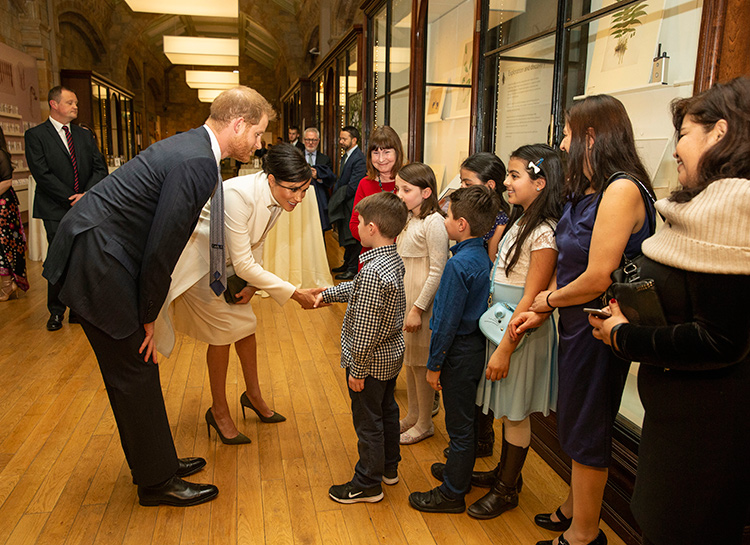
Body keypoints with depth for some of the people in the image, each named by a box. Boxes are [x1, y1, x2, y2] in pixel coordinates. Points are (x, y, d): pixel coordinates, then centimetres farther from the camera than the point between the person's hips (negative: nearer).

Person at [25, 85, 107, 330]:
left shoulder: (85, 135, 15)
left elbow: (100, 168, 8)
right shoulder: (35, 135, 1)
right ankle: (56, 312, 13)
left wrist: (87, 194, -8)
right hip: (56, 211, -3)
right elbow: (42, 174, -8)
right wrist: (71, 198, -12)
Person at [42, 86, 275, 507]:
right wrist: (148, 317, -11)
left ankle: (153, 461, 34)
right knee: (136, 372, 1)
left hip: (98, 254, 10)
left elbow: (165, 235, 16)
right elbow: (162, 248, -22)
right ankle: (157, 481, 19)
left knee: (131, 369, 18)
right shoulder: (195, 162, -22)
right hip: (97, 262, -10)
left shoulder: (193, 147, 9)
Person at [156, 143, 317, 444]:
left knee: (245, 324, 10)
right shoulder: (239, 195, -37)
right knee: (223, 330, -5)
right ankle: (218, 411, 14)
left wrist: (251, 284, -8)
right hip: (195, 259, -7)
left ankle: (253, 395, 30)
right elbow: (243, 264, -35)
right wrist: (294, 293, -32)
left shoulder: (277, 198, -12)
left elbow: (255, 242, 4)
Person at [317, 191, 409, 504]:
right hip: (393, 352, 9)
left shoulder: (373, 271, -30)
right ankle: (389, 467, 43)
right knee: (387, 410, 24)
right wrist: (327, 294, 18)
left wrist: (357, 370, -19)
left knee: (368, 422, 8)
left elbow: (365, 329, -28)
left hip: (371, 360, -9)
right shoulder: (394, 260, -1)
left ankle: (368, 484, 26)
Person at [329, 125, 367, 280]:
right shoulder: (346, 156, 13)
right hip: (344, 205, 10)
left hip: (352, 206, -10)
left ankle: (353, 270, 9)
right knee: (345, 235, 19)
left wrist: (338, 198, -11)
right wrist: (336, 195, 4)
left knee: (353, 238, -1)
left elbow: (353, 186, -21)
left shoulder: (359, 159, -18)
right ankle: (347, 264, 32)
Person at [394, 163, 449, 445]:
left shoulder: (433, 222, -17)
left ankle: (425, 424, 21)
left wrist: (418, 308, -19)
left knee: (421, 363, 4)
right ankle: (413, 415, 34)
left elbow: (437, 271, -19)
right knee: (409, 359, 18)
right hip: (403, 297, 9)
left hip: (422, 301, -9)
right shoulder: (408, 219, 10)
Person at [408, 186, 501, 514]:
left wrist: (434, 364, -12)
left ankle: (452, 493, 21)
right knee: (464, 418, 23)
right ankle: (458, 471, 42)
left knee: (459, 423, 5)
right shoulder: (483, 257, 2)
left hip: (460, 352, -9)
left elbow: (447, 321, -22)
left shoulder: (458, 264, -25)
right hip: (477, 345, 9)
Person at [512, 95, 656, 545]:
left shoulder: (621, 189, -22)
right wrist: (539, 313, 1)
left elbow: (598, 279, -25)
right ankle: (575, 508, 42)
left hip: (597, 328, -9)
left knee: (587, 432, 8)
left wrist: (549, 299, -9)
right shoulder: (585, 191, 8)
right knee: (575, 424, 22)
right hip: (575, 323, 9)